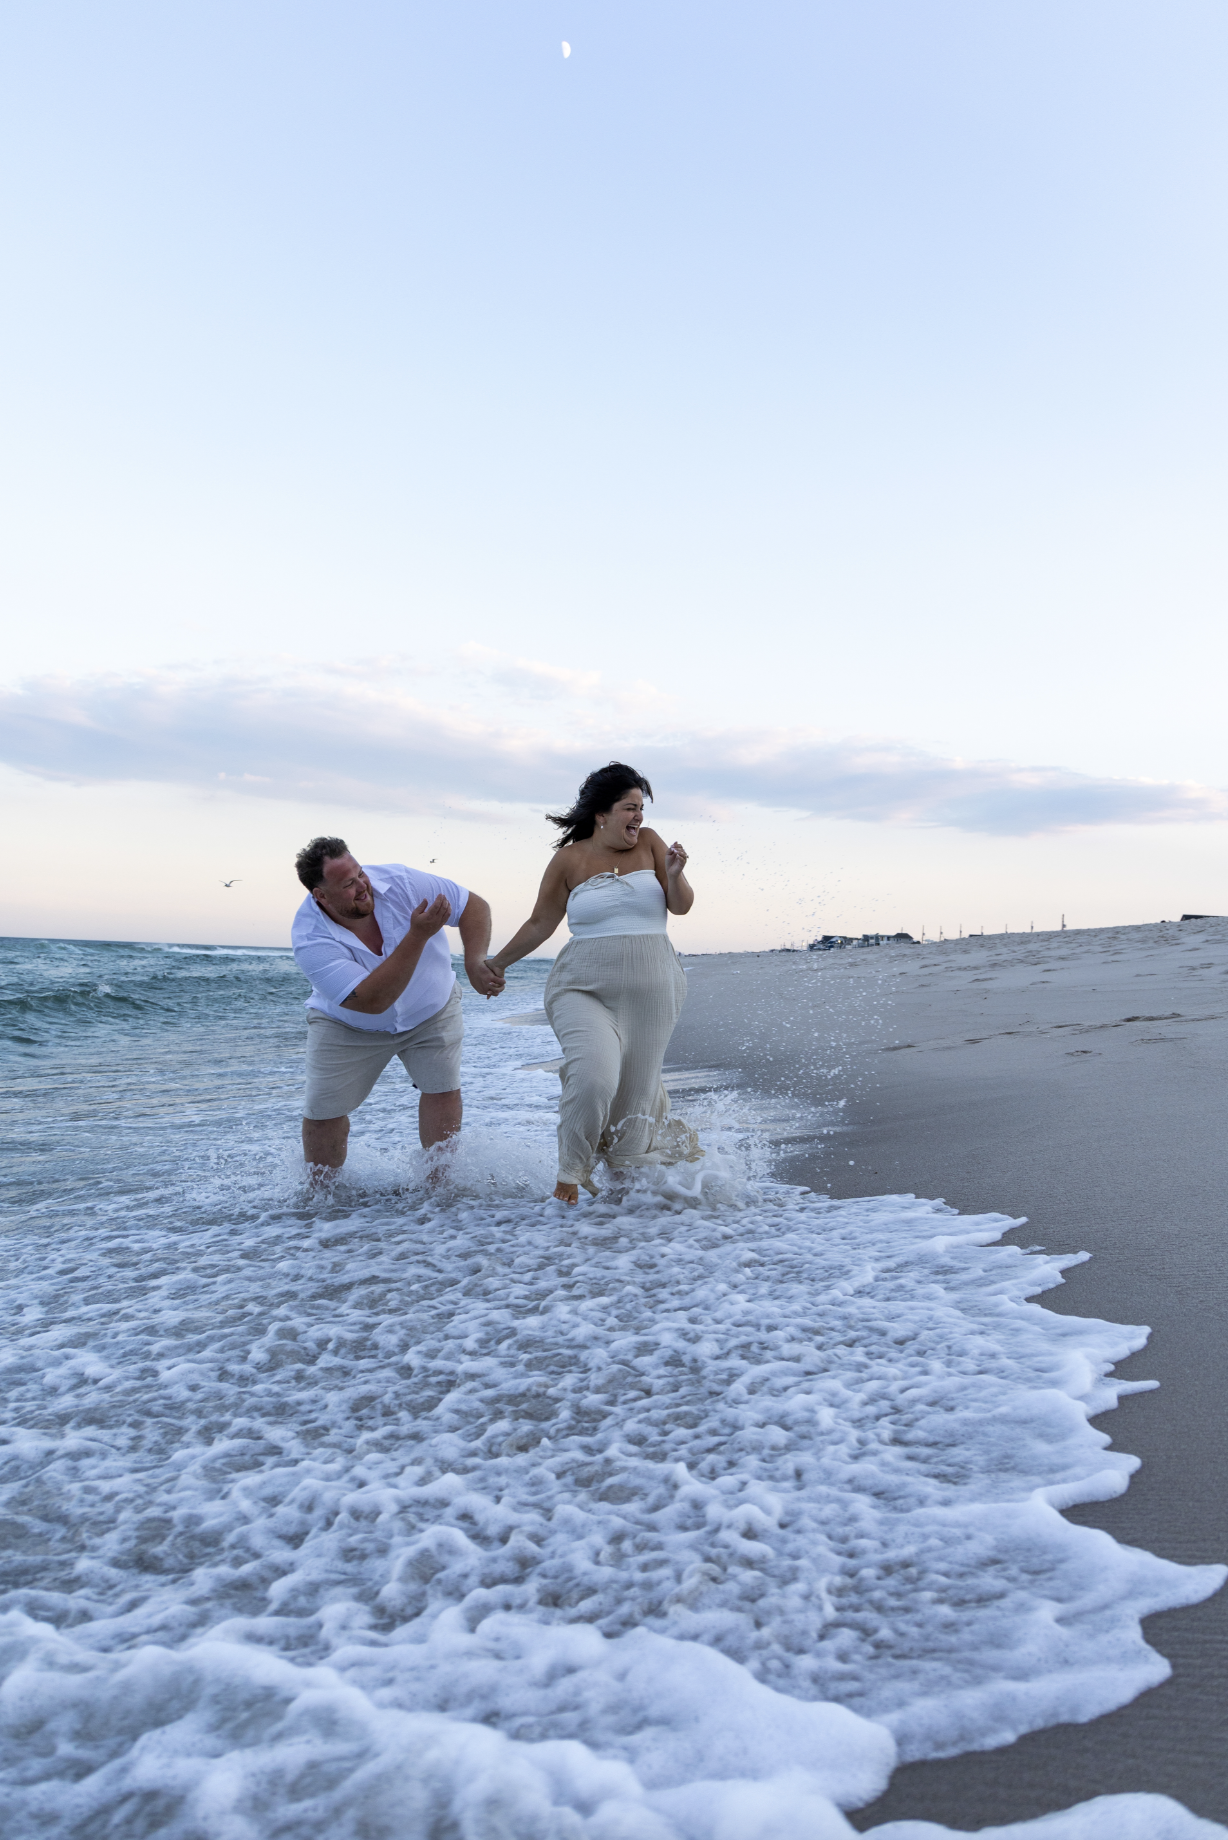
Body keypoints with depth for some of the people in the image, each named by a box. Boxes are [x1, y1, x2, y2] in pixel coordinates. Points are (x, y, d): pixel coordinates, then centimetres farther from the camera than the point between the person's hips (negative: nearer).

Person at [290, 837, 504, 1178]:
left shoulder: (399, 881, -25)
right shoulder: (310, 939, -32)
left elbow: (474, 906, -16)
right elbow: (371, 1001, -40)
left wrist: (474, 963, -32)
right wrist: (418, 936, -46)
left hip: (430, 1010, 2)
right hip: (348, 1025, -2)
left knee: (442, 1087, -13)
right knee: (323, 1111, -3)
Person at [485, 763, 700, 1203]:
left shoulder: (649, 843, 6)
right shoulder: (570, 859, 2)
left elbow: (682, 906, 4)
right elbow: (539, 924, 11)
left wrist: (674, 875, -16)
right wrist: (497, 963, 15)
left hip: (650, 990, 2)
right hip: (585, 989, -2)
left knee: (635, 1094, 3)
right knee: (594, 1076, -25)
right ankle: (571, 1174, -4)